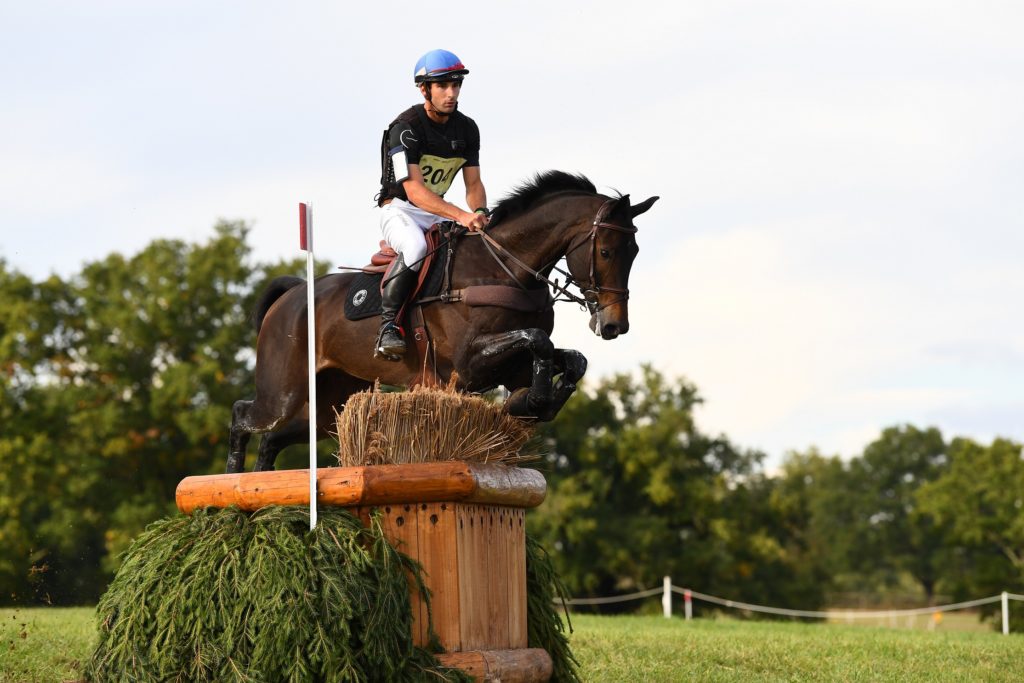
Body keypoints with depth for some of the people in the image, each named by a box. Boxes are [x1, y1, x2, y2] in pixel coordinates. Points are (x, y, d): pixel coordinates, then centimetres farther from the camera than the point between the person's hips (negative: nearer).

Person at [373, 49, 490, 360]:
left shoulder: (467, 129, 4)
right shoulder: (406, 127, -17)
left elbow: (473, 183, 6)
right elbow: (413, 188, -26)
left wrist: (480, 212, -18)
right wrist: (460, 215, -37)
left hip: (438, 212, 7)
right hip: (399, 209, -7)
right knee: (415, 246, -39)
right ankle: (387, 327, -33)